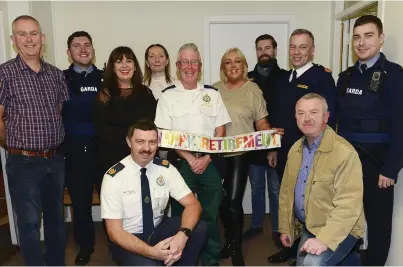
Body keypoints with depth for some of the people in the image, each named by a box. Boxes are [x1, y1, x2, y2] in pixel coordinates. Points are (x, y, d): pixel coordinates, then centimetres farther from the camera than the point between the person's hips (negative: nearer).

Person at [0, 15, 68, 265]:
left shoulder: (56, 74, 6)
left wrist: (58, 143, 8)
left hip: (56, 160, 5)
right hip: (24, 163, -4)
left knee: (56, 217, 18)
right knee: (29, 223, 5)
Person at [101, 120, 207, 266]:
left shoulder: (165, 168, -9)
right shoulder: (114, 177, -19)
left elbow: (193, 204, -12)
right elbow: (115, 231, -18)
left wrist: (183, 234, -33)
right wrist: (151, 251, -33)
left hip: (159, 229, 4)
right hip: (128, 238, -3)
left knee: (199, 228, -20)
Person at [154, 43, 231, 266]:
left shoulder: (212, 94, 8)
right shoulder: (167, 95, 2)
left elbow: (220, 131, 5)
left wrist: (206, 158, -7)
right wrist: (189, 158, -11)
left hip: (210, 163, 2)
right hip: (180, 163, -1)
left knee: (210, 214, 9)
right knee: (181, 214, 7)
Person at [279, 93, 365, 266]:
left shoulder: (345, 152, -22)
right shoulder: (295, 149, 3)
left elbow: (348, 204, -26)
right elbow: (286, 191, 9)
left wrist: (325, 239, -32)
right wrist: (285, 228, 10)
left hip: (340, 229, -7)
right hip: (307, 227, 7)